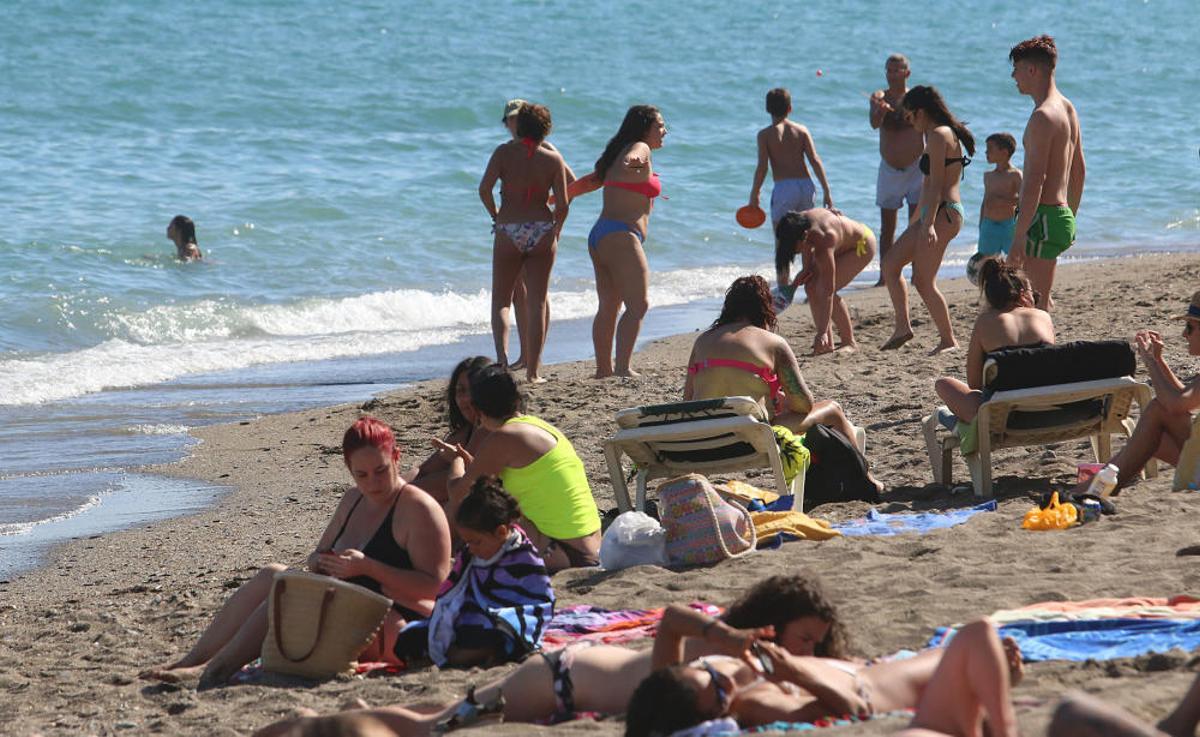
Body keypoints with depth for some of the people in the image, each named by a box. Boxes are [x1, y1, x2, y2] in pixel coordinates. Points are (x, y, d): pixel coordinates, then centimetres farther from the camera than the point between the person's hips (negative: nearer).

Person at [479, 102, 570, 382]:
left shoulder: (504, 152, -3)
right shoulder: (553, 159, -1)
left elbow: (484, 188, -13)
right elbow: (563, 204, -5)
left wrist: (495, 216, 4)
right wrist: (555, 231, 13)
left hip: (508, 231, -1)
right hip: (542, 231, 1)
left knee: (500, 301, 10)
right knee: (537, 303, 9)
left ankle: (502, 354, -15)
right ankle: (533, 370, 8)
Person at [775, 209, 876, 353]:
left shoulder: (823, 245, -42)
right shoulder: (799, 224, -23)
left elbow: (828, 292, -43)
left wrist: (822, 333, -44)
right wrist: (807, 267, -6)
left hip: (862, 245, -8)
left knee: (823, 290, -23)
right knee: (811, 287, -8)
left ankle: (849, 342, -10)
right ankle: (828, 344, -1)